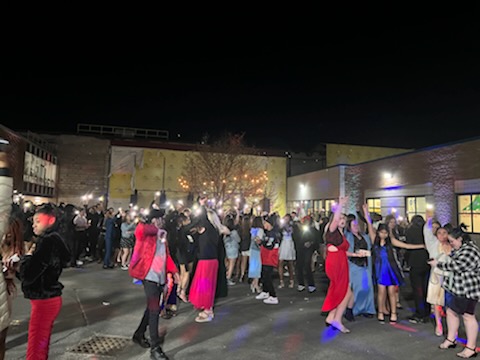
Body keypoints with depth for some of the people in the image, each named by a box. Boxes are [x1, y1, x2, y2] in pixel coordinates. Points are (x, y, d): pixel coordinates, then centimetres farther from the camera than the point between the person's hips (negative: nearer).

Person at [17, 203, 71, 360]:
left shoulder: (48, 242, -21)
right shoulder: (49, 240, 10)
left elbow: (27, 275, -24)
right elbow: (33, 273, 13)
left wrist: (27, 256, -8)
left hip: (45, 300, -10)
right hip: (47, 298, 10)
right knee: (41, 344, 23)